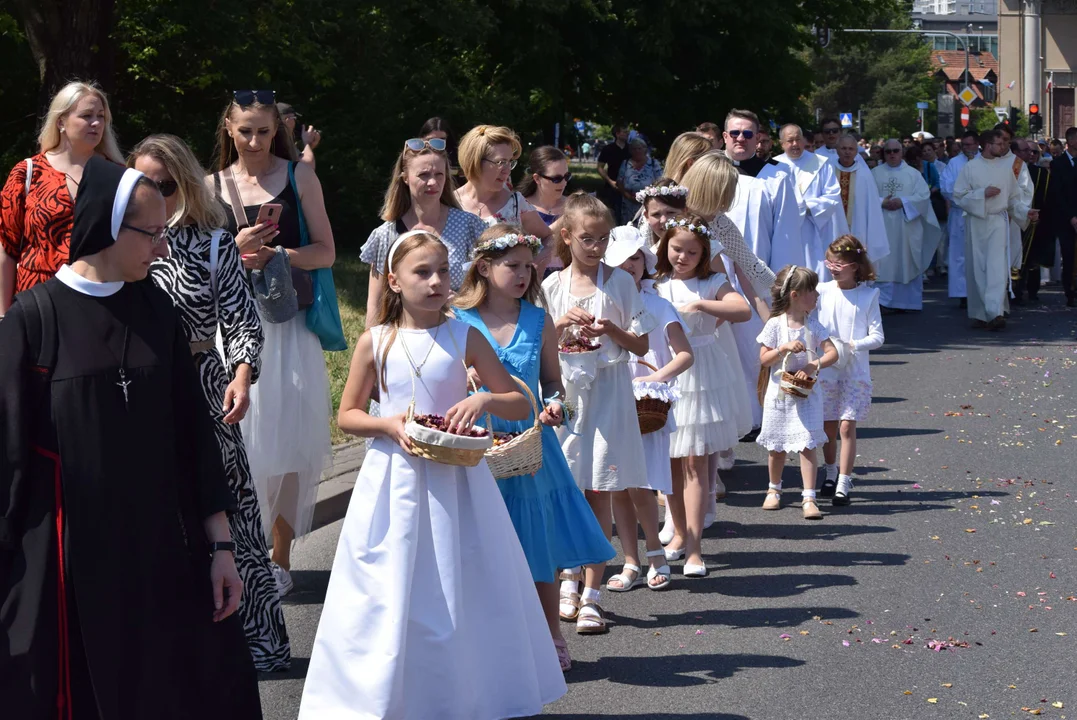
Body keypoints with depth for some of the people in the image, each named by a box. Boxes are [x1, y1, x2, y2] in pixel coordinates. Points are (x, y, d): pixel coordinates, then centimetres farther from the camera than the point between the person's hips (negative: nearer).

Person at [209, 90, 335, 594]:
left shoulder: (299, 176, 4)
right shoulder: (214, 185, 8)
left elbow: (325, 252, 2)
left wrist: (272, 255, -14)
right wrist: (236, 250, -12)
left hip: (286, 325, -1)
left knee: (287, 440, -1)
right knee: (240, 439, -1)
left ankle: (280, 559, 7)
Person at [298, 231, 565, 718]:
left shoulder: (465, 338, 1)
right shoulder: (375, 342, 0)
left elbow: (520, 404, 4)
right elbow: (347, 415, 7)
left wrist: (485, 399, -17)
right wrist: (389, 425, -12)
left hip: (456, 481, 0)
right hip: (395, 481, 0)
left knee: (461, 592, 4)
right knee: (391, 594, 2)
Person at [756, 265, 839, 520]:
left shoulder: (813, 325, 1)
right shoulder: (775, 324, -6)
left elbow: (832, 353, -4)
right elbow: (764, 359, -8)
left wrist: (814, 365, -21)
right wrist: (785, 348, -23)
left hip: (806, 394, 1)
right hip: (779, 394, -1)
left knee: (808, 444, -9)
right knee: (777, 447, 10)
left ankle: (809, 498, -8)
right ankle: (774, 489, 32)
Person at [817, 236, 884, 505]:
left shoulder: (868, 295, -3)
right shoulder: (822, 291, 0)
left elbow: (877, 336, -4)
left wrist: (852, 345, -18)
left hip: (855, 370, -2)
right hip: (826, 369, 2)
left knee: (847, 426, -7)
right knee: (828, 425, 9)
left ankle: (844, 484, -4)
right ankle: (830, 473, 30)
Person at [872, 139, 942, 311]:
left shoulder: (913, 173, 8)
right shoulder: (875, 173, 9)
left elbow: (924, 195, -2)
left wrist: (903, 202, -14)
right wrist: (882, 202, -15)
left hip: (907, 226, 0)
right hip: (882, 227, 0)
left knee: (906, 265, 3)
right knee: (883, 265, -5)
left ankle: (904, 301, 9)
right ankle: (883, 301, -5)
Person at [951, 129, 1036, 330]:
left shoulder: (1006, 167, 8)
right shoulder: (970, 168, 0)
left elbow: (1014, 197, 13)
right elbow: (959, 196, -2)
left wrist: (1026, 211, -3)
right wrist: (982, 194, -13)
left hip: (998, 222, 1)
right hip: (976, 223, -1)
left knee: (997, 267, -13)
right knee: (977, 269, 3)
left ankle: (995, 313, -22)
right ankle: (979, 314, 14)